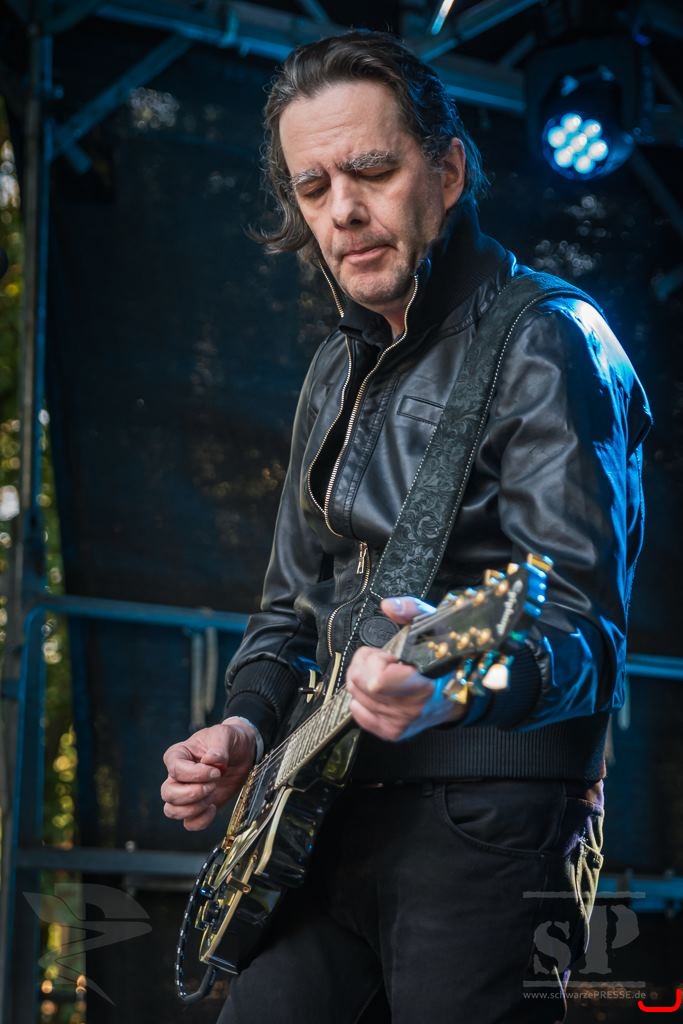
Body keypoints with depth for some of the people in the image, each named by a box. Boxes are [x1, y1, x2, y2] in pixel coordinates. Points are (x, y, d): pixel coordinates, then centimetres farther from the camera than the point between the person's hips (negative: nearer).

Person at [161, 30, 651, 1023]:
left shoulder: (545, 346, -9)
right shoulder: (338, 371, 16)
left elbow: (588, 631, -19)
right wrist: (247, 727, 4)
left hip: (486, 827, -7)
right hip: (328, 813, 7)